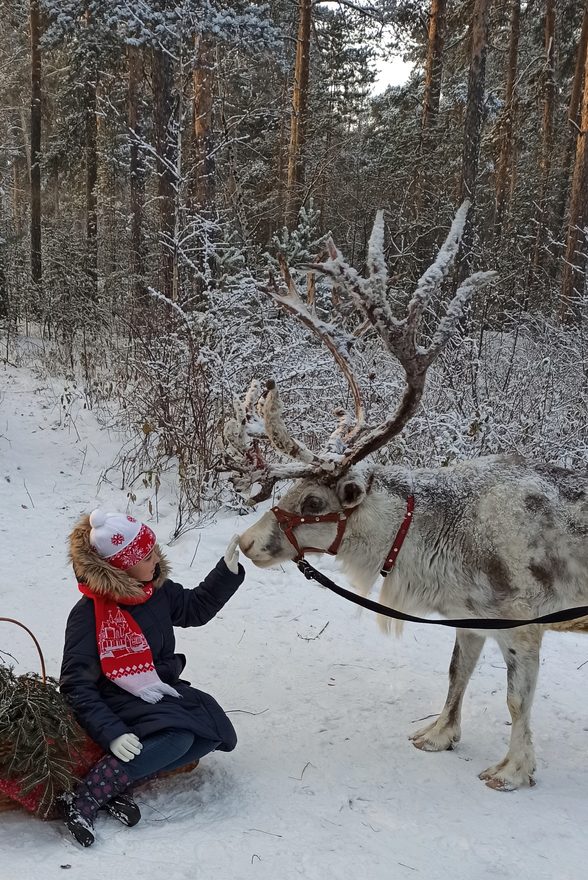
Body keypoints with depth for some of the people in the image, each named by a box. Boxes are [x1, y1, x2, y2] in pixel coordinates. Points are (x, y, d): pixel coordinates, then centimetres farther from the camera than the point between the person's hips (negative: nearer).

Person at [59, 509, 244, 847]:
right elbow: (76, 685, -19)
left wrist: (229, 569, 3)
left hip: (162, 689, 8)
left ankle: (123, 782, -17)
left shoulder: (158, 590, -3)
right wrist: (112, 733, -29)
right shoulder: (89, 613, -21)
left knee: (217, 731, -11)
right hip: (118, 702, -8)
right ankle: (85, 798, -27)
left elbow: (197, 607, 16)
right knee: (176, 737, -31)